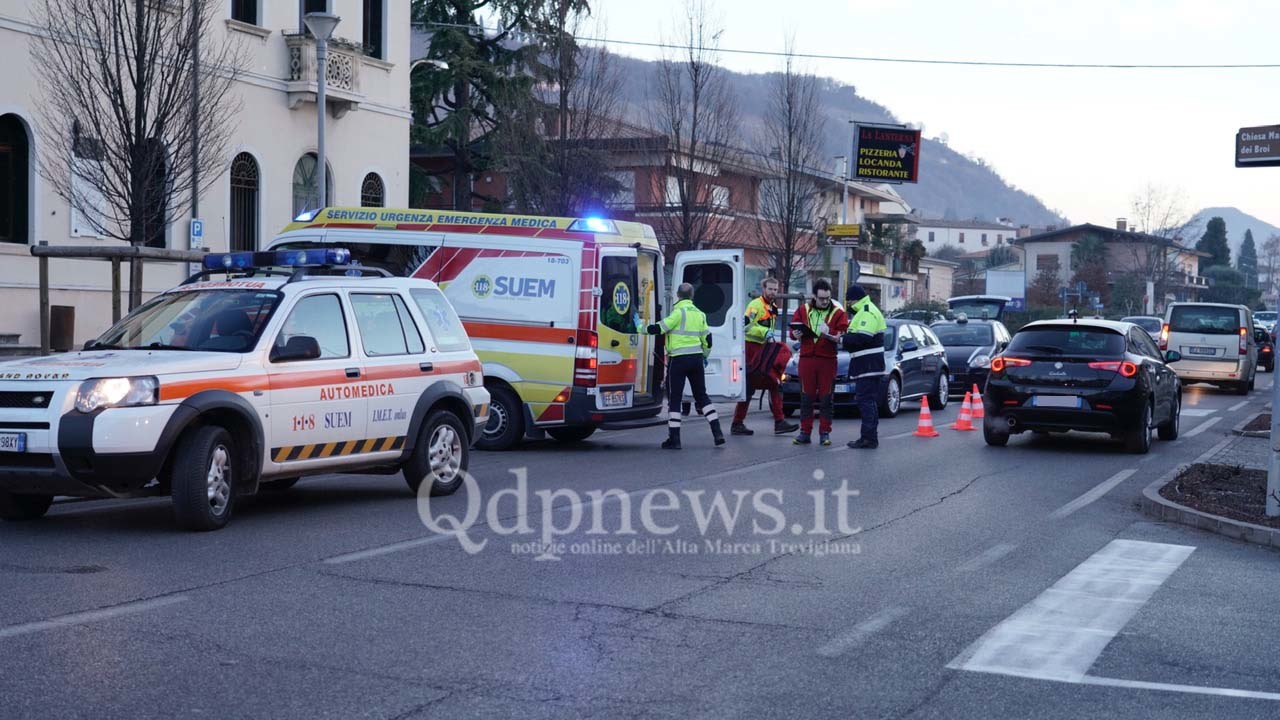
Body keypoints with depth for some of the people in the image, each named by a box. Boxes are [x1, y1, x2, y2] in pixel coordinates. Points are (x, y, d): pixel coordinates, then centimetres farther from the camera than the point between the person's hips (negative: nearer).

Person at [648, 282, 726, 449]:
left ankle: (674, 438, 0)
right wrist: (704, 356, 28)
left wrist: (642, 328, 0)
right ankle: (717, 432, 7)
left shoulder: (679, 311, -10)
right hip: (696, 358, 6)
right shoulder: (699, 314, 10)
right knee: (702, 395, 15)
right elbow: (707, 339, 14)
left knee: (674, 398, 1)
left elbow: (660, 329, -13)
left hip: (678, 359, -6)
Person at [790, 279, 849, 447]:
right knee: (806, 397, 5)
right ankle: (805, 432, 10)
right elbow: (793, 329, 11)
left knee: (827, 398, 1)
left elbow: (845, 335, -7)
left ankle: (825, 433, 8)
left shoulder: (838, 312, 1)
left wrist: (830, 333, -25)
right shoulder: (803, 310, 8)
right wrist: (796, 334, -11)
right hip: (807, 358, 2)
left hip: (828, 359, -2)